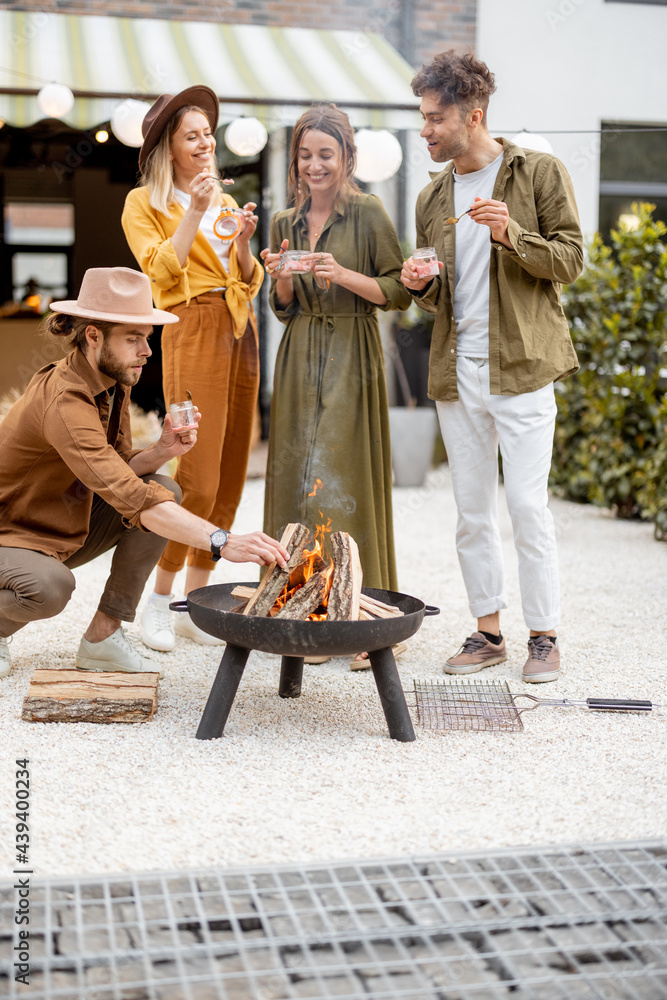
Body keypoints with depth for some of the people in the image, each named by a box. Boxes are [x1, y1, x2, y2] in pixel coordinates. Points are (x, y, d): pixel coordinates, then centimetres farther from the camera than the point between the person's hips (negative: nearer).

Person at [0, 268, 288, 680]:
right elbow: (131, 498, -43)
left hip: (66, 527, 8)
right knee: (51, 586, -40)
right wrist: (224, 542, -51)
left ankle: (103, 636, -7)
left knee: (165, 489, -12)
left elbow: (118, 474, -1)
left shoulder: (115, 383, -5)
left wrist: (161, 452, -23)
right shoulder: (64, 401, -33)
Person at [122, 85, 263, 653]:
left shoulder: (225, 201, 21)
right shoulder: (144, 203, 4)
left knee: (230, 480, 3)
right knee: (198, 481, -13)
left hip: (241, 331, 6)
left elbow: (250, 281, 18)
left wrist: (243, 240, 0)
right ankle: (158, 602, 2)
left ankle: (196, 605, 12)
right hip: (193, 333, -6)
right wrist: (195, 212, -13)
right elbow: (162, 274, -10)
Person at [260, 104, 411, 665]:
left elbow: (400, 292, -4)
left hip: (352, 358, -5)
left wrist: (345, 276, -18)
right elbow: (284, 310, 16)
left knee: (345, 474, -8)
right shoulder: (285, 224, 13)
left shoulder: (368, 213, -3)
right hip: (299, 360, 5)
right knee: (296, 473, 3)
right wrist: (281, 279, -5)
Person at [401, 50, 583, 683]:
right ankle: (488, 632, 19)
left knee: (527, 504, -6)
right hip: (456, 372, 5)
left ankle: (544, 636, 7)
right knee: (471, 512, 8)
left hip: (520, 369, -5)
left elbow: (570, 259, -4)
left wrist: (512, 235, -19)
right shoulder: (432, 197, 14)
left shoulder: (540, 173, 0)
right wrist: (419, 285, -3)